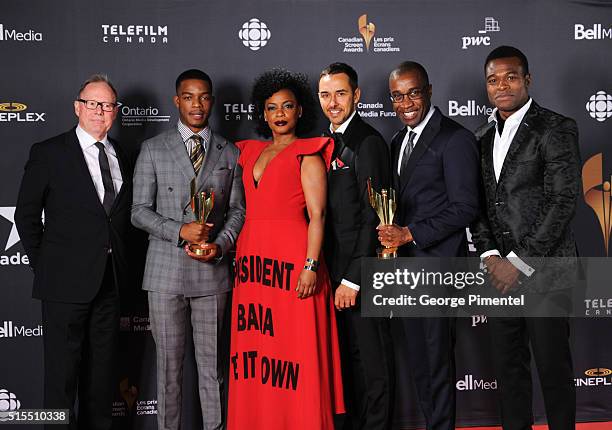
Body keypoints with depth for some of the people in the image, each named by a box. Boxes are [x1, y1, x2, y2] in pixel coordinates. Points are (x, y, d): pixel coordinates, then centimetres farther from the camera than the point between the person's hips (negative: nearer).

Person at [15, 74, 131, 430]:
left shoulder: (122, 156, 10)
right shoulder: (48, 153, -5)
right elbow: (26, 214, -2)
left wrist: (117, 255, 9)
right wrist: (42, 264, -2)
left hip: (110, 280, 5)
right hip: (67, 280, -5)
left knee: (102, 369, 15)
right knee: (62, 372, 2)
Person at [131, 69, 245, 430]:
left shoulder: (230, 153, 8)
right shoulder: (153, 149, 4)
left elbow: (238, 210, 9)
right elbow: (140, 211, 1)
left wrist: (220, 245, -8)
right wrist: (180, 231, -14)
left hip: (212, 270, 1)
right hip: (165, 270, 0)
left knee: (212, 363, 7)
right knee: (169, 363, 8)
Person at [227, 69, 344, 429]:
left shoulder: (307, 154, 2)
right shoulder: (251, 153, 19)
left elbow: (317, 215, -7)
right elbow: (244, 209, 17)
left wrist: (311, 265, -17)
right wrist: (238, 259, 7)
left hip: (291, 261, -5)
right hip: (252, 260, 5)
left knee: (294, 351, -4)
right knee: (255, 358, 6)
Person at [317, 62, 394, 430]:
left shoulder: (368, 142, -13)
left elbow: (373, 217, -17)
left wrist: (352, 279, -18)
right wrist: (333, 272, 9)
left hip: (362, 269, -8)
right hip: (337, 268, 8)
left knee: (372, 358, 3)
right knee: (349, 355, 17)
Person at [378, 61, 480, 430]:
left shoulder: (455, 139, -10)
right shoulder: (399, 141, 15)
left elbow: (465, 208, -15)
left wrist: (409, 233, -17)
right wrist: (391, 238, 3)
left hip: (437, 265, -8)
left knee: (438, 361, 1)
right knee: (419, 361, 14)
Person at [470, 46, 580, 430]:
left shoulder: (556, 129, -5)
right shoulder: (483, 138, 13)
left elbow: (564, 201, -12)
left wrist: (520, 262, -14)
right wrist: (490, 255, -3)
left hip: (543, 269, -5)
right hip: (501, 271, 6)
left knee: (553, 367, 4)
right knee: (508, 366, 13)